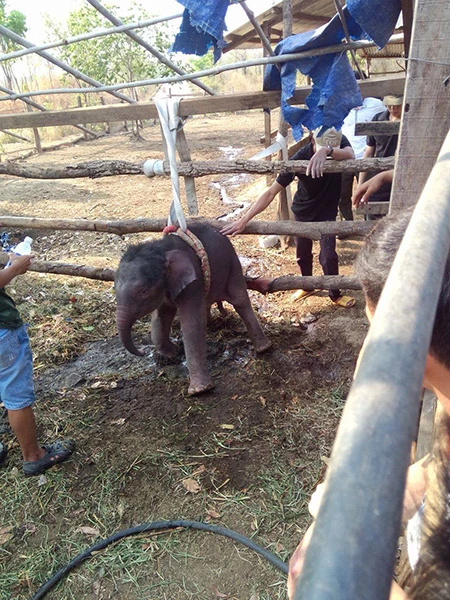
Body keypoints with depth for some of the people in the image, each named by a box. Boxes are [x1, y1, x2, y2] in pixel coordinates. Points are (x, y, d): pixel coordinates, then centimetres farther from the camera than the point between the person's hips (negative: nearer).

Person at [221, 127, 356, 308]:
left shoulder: (340, 141, -21)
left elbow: (350, 155, -45)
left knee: (328, 256, -2)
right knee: (303, 253, 15)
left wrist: (327, 151, -64)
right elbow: (271, 192, -30)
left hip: (327, 212, 0)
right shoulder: (300, 158, -29)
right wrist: (244, 220, -36)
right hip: (303, 211, 0)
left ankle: (335, 295, 22)